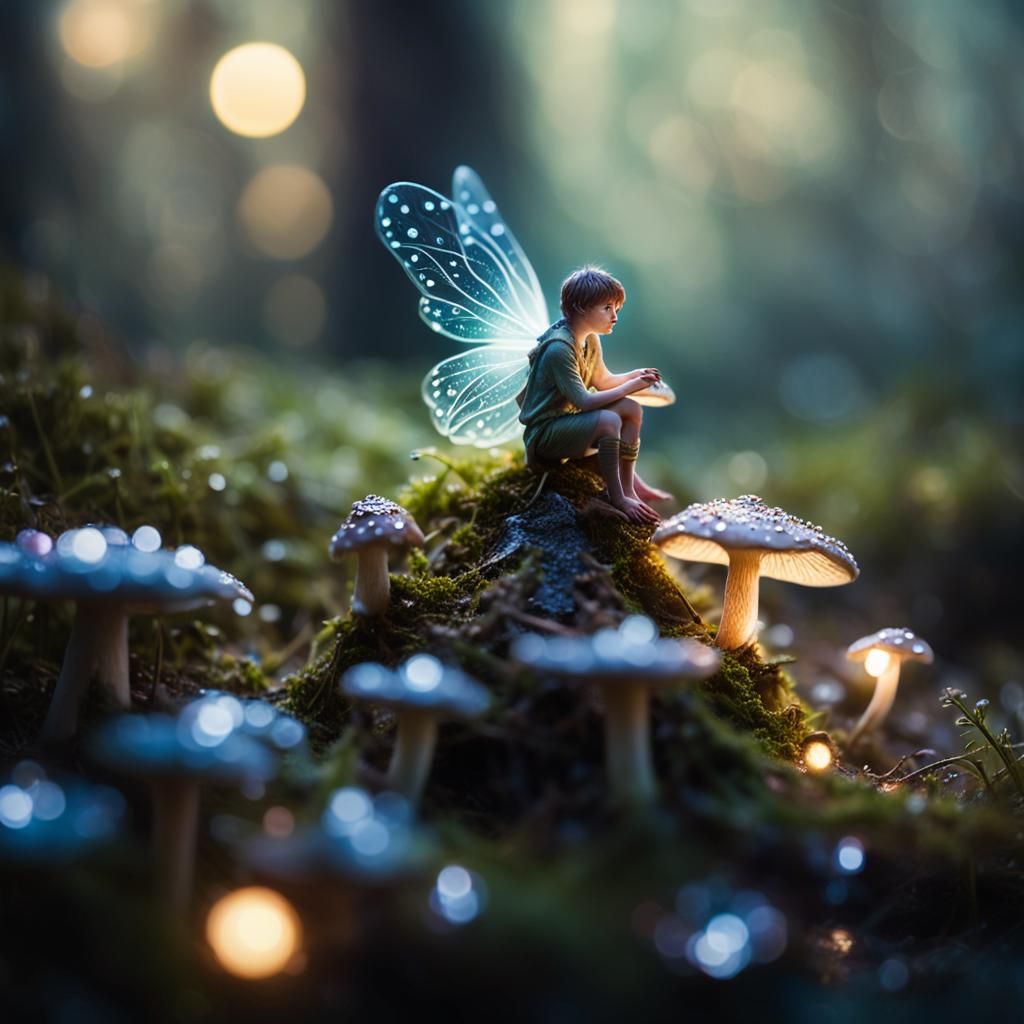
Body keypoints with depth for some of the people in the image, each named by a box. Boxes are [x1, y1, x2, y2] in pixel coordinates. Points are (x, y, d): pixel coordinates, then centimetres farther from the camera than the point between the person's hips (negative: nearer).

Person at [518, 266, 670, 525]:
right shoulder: (559, 348, -25)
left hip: (566, 420, 10)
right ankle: (617, 499, -17)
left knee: (632, 409, 1)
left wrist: (634, 376, -1)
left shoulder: (590, 340, 5)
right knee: (608, 421, -32)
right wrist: (628, 388, -21)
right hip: (543, 433, -10)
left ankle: (629, 486, 5)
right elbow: (583, 401, -27)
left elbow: (603, 380, 18)